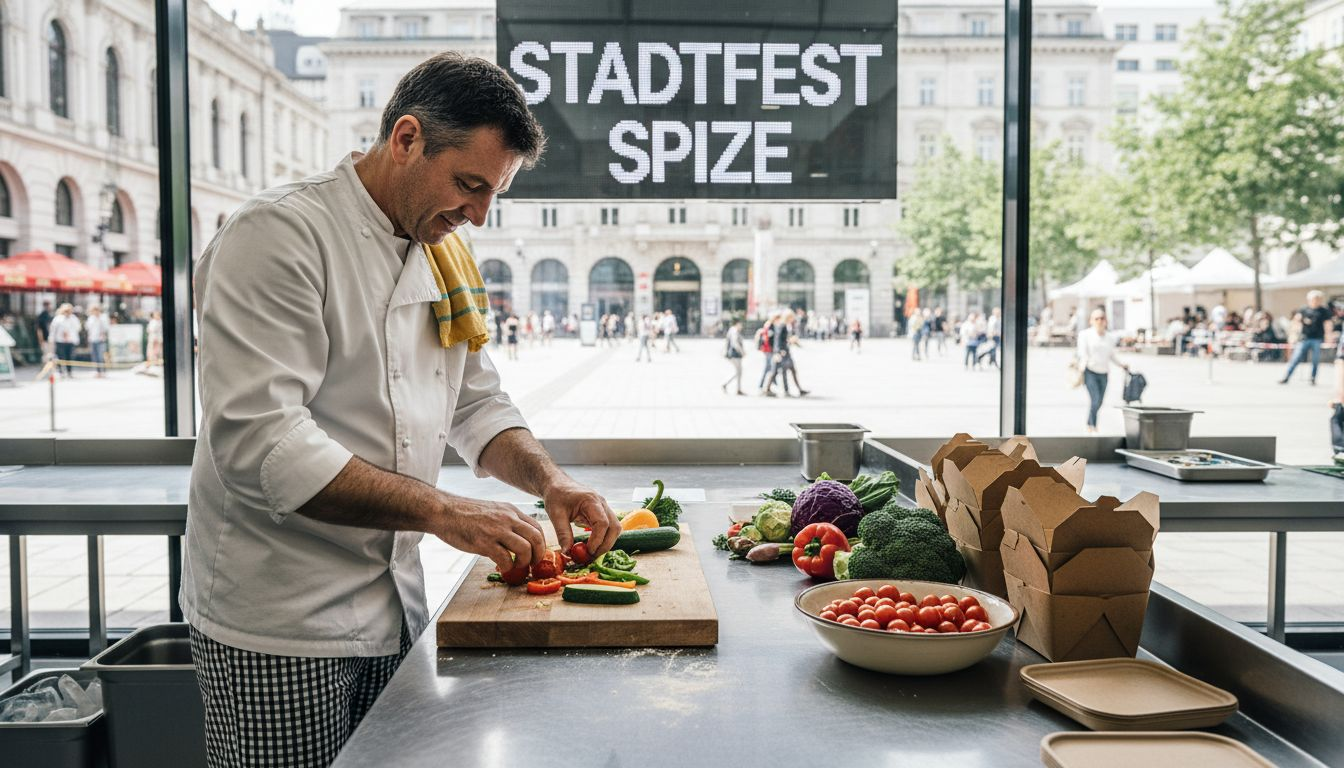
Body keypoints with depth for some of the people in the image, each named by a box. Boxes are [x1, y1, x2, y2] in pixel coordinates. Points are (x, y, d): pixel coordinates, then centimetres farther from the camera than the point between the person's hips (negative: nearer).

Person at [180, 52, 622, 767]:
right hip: (278, 626, -7)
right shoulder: (279, 234, -17)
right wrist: (443, 512, -26)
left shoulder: (444, 255, 8)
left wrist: (548, 479, -4)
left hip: (396, 603, 7)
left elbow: (476, 403, 15)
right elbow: (258, 442, -25)